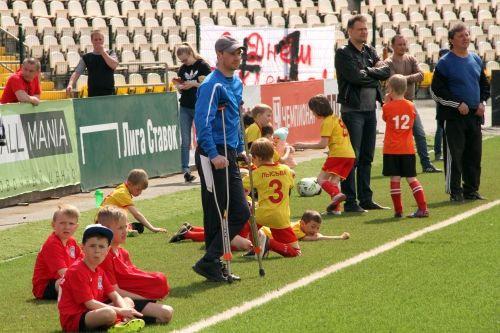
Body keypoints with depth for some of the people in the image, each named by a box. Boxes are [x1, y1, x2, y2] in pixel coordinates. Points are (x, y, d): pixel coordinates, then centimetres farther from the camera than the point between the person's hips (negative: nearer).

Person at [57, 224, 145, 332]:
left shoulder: (99, 272, 11)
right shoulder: (76, 272, -19)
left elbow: (115, 296, 8)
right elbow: (90, 303, -22)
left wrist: (125, 310, -14)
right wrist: (120, 311, -20)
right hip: (73, 319, -10)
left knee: (128, 301, 12)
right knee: (109, 313, -36)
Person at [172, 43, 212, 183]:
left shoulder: (203, 66, -5)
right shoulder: (182, 69, 10)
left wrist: (194, 84, -18)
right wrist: (178, 84, -4)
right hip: (184, 108, 5)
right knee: (185, 141, -1)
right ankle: (185, 171, -2)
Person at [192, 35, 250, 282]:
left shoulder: (236, 83, 15)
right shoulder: (212, 85, -13)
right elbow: (203, 122, -22)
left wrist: (240, 149, 22)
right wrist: (213, 154, -29)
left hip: (228, 155, 9)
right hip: (213, 156, -9)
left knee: (240, 212, 8)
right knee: (215, 214, -8)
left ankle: (212, 263, 11)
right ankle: (210, 262, -1)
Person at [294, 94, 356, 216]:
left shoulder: (327, 122, -7)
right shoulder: (336, 118, 20)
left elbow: (322, 144, -12)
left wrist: (304, 145, -5)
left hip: (338, 154, -9)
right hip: (350, 154, 9)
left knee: (321, 179, -5)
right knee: (334, 181, 9)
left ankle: (336, 194, -29)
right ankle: (336, 208, -3)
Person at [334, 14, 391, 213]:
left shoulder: (370, 51, 13)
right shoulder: (343, 53, -7)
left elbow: (386, 72, 1)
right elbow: (355, 76, -20)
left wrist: (367, 72, -11)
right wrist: (375, 72, -5)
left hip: (370, 109, 7)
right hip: (353, 110, -7)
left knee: (367, 157, 11)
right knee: (352, 158, -6)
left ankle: (366, 199, 16)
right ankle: (350, 202, -4)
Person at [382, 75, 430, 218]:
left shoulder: (387, 107, -7)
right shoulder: (411, 106, 3)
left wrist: (387, 101, 17)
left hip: (391, 149, -3)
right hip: (408, 149, 3)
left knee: (395, 179, 2)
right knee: (411, 178, 5)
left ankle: (398, 210, 2)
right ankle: (423, 208, -4)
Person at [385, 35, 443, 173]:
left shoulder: (411, 59, 7)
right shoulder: (389, 63, -8)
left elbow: (421, 75, -6)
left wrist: (405, 78, -15)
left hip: (410, 103, 5)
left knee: (420, 134, 6)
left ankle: (426, 164, 12)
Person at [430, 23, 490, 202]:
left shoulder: (476, 59, 11)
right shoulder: (445, 63, -6)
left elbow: (484, 84, 21)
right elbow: (436, 91, -9)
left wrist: (482, 102, 4)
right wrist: (458, 104, -14)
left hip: (474, 116, 6)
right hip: (453, 117, -5)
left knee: (474, 155, 7)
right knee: (454, 155, -4)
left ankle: (471, 190, 16)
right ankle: (455, 192, 2)